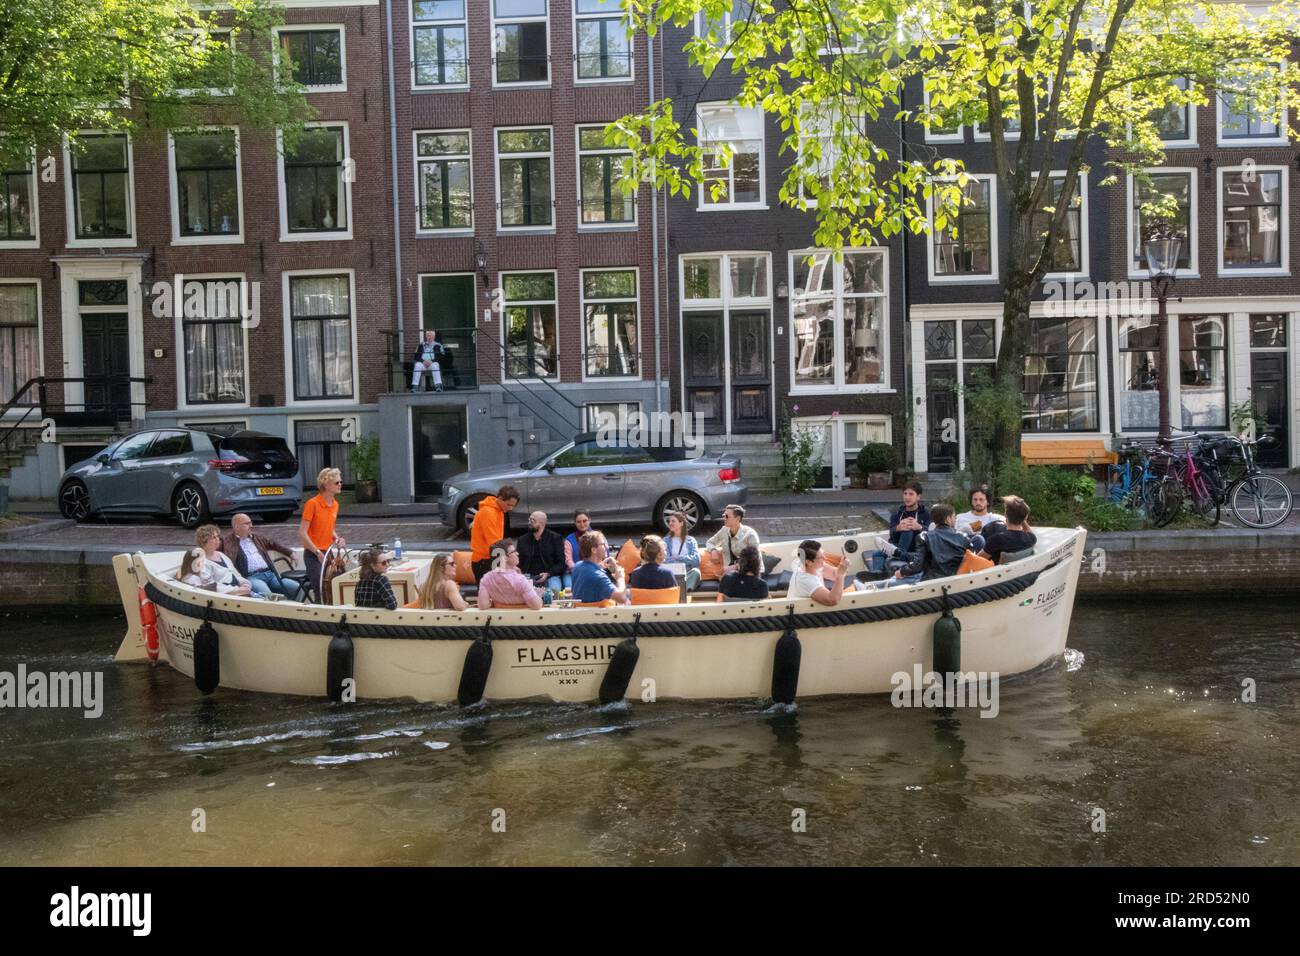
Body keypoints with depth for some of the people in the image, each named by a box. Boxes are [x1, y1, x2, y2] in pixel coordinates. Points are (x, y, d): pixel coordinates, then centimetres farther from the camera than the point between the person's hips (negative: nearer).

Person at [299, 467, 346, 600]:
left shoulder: (335, 505, 9)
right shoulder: (312, 503, -13)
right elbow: (302, 533, -15)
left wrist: (337, 539, 1)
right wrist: (318, 553, -18)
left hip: (327, 553, 7)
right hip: (313, 555, -7)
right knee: (322, 595, -9)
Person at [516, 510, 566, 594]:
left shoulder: (555, 538, 6)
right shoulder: (523, 540, 16)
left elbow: (561, 562, 2)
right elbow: (518, 562, 17)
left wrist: (548, 574, -12)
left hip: (551, 575, -2)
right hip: (529, 576, 2)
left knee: (554, 590, -34)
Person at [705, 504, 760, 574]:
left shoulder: (749, 534, -13)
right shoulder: (724, 530, 2)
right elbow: (710, 542, 17)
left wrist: (734, 567, -21)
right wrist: (713, 550, -6)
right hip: (729, 571, 6)